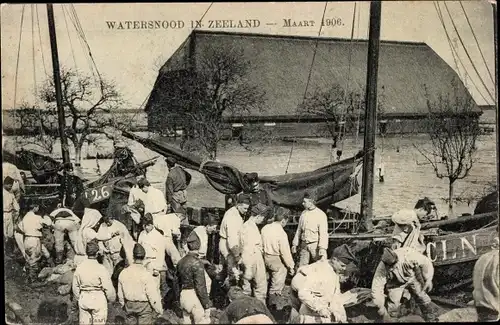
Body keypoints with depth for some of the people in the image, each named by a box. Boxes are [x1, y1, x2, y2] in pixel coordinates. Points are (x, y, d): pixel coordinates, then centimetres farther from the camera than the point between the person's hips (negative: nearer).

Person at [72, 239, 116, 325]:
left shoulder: (79, 267, -6)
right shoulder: (101, 269, -19)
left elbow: (75, 286, 4)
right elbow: (108, 288, -13)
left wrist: (78, 298, 20)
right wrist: (112, 298, 5)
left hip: (83, 299, 4)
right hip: (98, 299, -4)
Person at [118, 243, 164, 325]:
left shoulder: (123, 273, -5)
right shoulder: (146, 274, -21)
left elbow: (120, 294, 6)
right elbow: (153, 295, -17)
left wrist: (123, 305, 23)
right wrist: (159, 310, -4)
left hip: (129, 306, 5)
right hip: (144, 306, -5)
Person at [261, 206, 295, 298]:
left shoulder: (265, 228, -4)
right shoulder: (281, 233, -24)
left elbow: (261, 244, 5)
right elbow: (285, 252, -20)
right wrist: (291, 266, -9)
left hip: (266, 257, 7)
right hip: (277, 260, -7)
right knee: (277, 285, 11)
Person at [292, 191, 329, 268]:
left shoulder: (321, 215, -11)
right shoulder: (303, 213, 8)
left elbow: (323, 233, -16)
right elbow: (299, 230, 15)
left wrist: (322, 248, -24)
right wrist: (295, 244, 13)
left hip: (315, 245, -5)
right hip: (304, 245, 6)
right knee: (301, 267, 8)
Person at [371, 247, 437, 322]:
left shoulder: (409, 254, -39)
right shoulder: (383, 268, -36)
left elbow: (426, 262, -21)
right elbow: (376, 288, -29)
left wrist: (428, 280, -20)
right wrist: (381, 308, -30)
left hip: (412, 277, 1)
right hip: (396, 283, 0)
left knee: (422, 297, -2)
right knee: (393, 305, -8)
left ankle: (432, 319, 18)